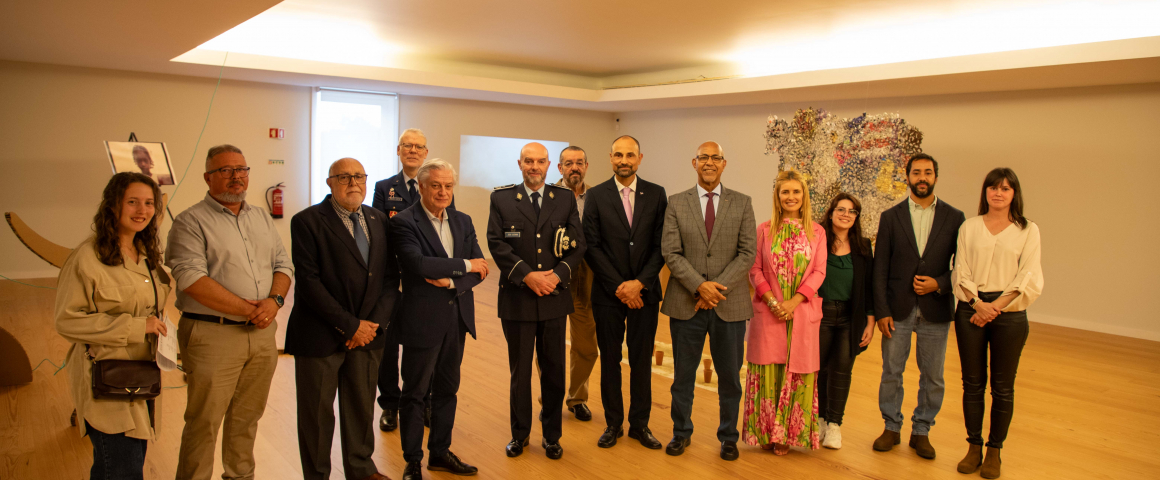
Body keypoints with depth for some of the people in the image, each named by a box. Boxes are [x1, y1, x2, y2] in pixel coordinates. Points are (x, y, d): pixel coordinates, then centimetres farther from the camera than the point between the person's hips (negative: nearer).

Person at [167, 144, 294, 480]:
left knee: (248, 417, 15)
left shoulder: (262, 218, 14)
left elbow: (283, 264, 13)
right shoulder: (191, 222, -5)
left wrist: (274, 301, -9)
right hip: (212, 335, -5)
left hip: (262, 333, 6)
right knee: (204, 423, 2)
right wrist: (249, 310, -15)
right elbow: (191, 279, -16)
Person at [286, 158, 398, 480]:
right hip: (321, 337, -4)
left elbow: (390, 277, 6)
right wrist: (349, 325, -16)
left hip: (367, 333, 4)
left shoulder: (378, 220, 8)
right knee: (317, 412, 9)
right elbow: (308, 282, -15)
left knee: (362, 407, 16)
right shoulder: (307, 221, -8)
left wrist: (374, 322, -7)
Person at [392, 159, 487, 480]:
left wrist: (451, 280, -16)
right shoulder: (404, 222, -10)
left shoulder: (463, 222, 9)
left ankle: (440, 452, 31)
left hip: (457, 319, 6)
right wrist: (464, 265, -16)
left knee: (447, 389, 16)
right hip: (422, 319, -6)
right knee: (415, 393, 7)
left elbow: (480, 269, 2)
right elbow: (418, 264, -25)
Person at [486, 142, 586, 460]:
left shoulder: (566, 199, 6)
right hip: (517, 299, -1)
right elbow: (497, 243, -7)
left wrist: (558, 275, -14)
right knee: (520, 370, 10)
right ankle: (520, 433, 25)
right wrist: (527, 276, -17)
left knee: (554, 370, 9)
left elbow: (578, 244, 1)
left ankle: (552, 435, 24)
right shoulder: (502, 198, 2)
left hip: (555, 299, 1)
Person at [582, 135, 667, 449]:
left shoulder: (656, 194, 3)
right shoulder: (596, 196, 0)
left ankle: (640, 424, 20)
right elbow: (591, 246, -4)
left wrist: (639, 282, -11)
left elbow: (661, 245, 0)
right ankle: (613, 423, 21)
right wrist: (619, 287, -10)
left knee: (642, 361, 7)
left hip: (644, 291, 1)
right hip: (608, 292, -1)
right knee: (610, 361, 8)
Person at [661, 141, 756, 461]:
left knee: (729, 375, 10)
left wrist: (717, 287, -13)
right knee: (683, 374, 11)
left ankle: (728, 436, 27)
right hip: (686, 303, 0)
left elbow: (748, 253, -3)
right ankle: (682, 432, 28)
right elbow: (670, 252, -4)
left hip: (730, 303, 0)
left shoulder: (742, 203, 4)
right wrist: (699, 286, -16)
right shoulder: (676, 203, 3)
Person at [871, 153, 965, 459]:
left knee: (932, 377, 8)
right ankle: (891, 428, 24)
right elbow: (880, 268, 0)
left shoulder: (954, 218, 2)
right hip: (898, 309, 0)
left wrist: (939, 284, -13)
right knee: (891, 372, 8)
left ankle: (921, 431, 24)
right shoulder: (891, 217, 2)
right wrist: (881, 311, -5)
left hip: (935, 310, 0)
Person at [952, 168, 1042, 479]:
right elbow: (961, 272, 3)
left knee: (1002, 387, 5)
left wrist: (996, 307, -11)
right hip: (971, 310, 1)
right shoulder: (969, 227, 7)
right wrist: (979, 303, -12)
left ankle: (994, 450, 17)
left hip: (1009, 313, -1)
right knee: (972, 383, 6)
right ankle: (974, 447, 18)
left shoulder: (1028, 230, 3)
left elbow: (1029, 279, -3)